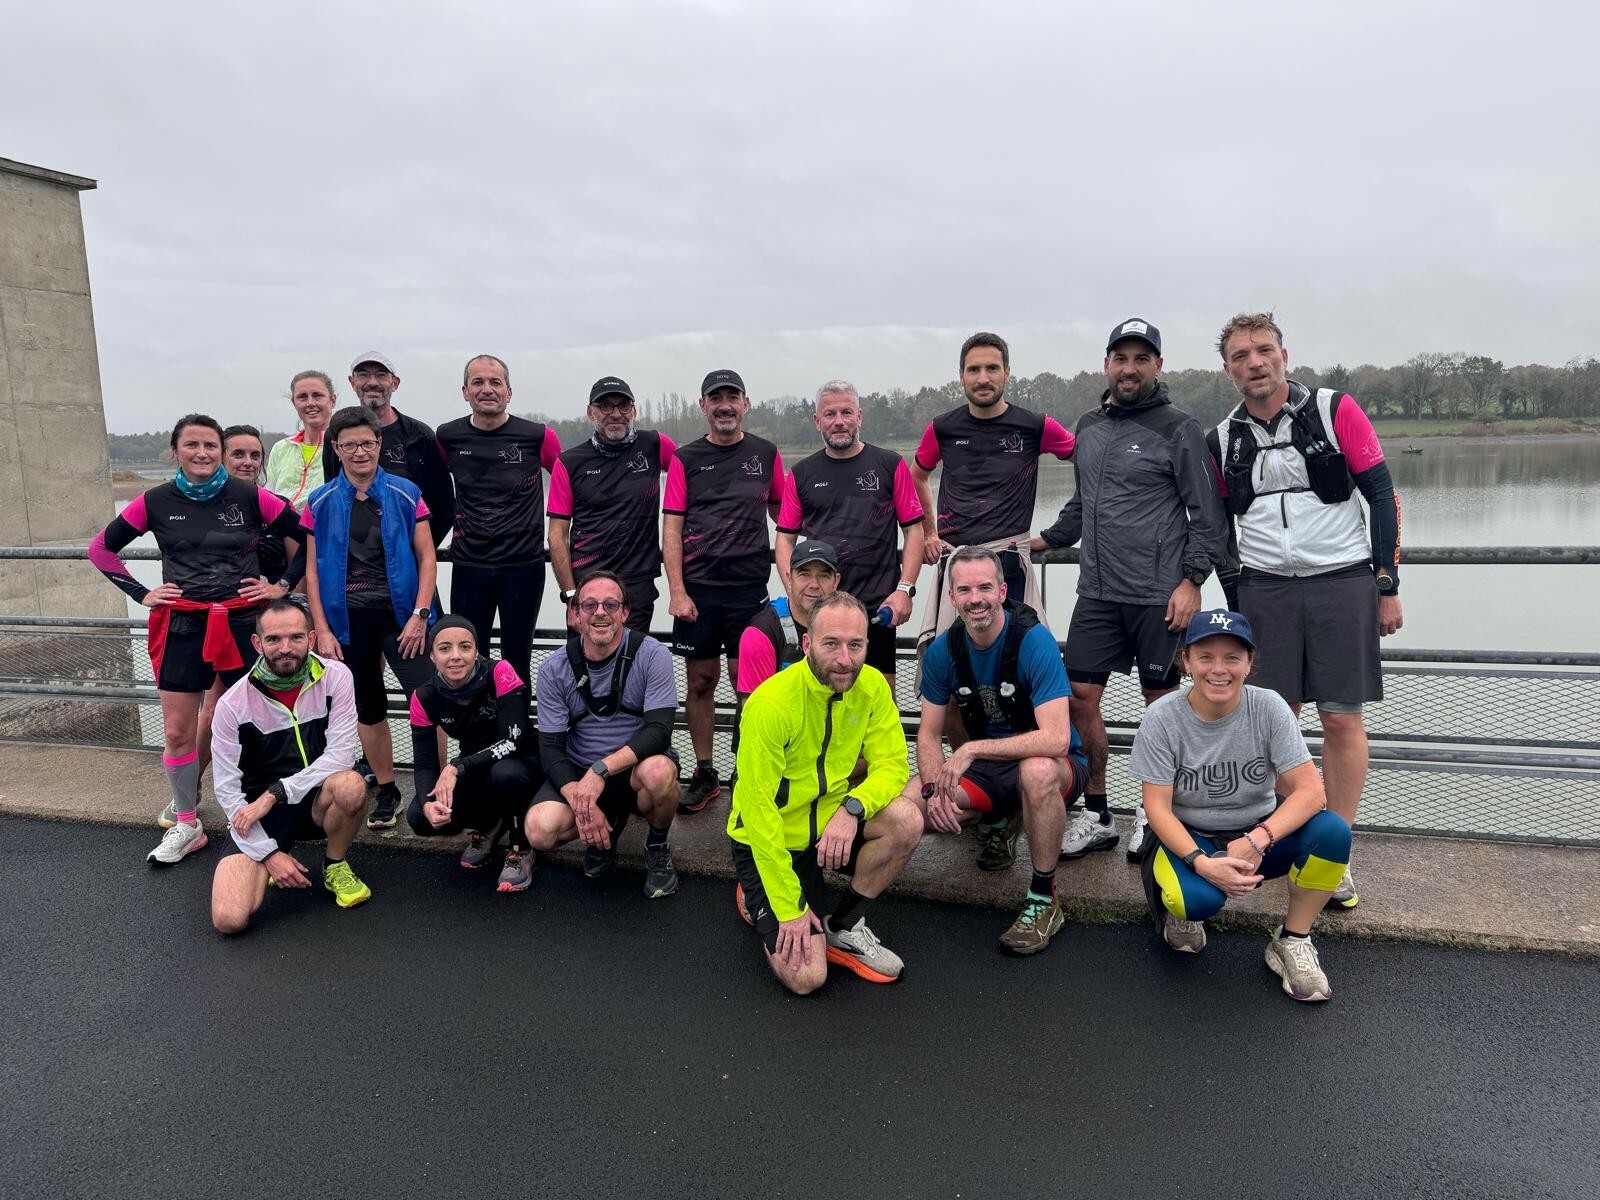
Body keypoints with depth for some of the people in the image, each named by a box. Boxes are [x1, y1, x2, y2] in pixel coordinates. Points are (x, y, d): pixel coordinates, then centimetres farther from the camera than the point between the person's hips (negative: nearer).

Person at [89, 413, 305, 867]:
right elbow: (101, 548, 12)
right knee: (177, 732, 6)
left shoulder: (250, 497, -4)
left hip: (243, 621, -2)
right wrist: (141, 593, 3)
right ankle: (186, 826, 22)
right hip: (183, 626, 2)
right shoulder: (156, 502, 1)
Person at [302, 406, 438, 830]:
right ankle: (386, 791, 26)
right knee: (368, 710, 11)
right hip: (348, 620, 2)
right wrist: (322, 631, -1)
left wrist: (419, 615, -9)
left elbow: (426, 557, 0)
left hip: (400, 614, -2)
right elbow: (313, 569, 5)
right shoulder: (321, 503, 4)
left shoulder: (405, 494, 1)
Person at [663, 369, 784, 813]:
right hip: (697, 588, 0)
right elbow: (671, 529, 1)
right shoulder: (685, 459, 5)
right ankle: (704, 774, 18)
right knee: (700, 681, 6)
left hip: (750, 588, 0)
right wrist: (676, 591, -7)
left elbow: (784, 514, 16)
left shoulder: (767, 454, 8)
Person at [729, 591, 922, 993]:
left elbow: (892, 765, -8)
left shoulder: (872, 685, -10)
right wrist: (790, 909, -21)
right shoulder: (771, 703, -27)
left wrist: (852, 808, -30)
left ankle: (843, 927, 0)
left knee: (906, 821, -24)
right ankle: (756, 898, 17)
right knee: (806, 977, -14)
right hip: (770, 839, -5)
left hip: (829, 820, 5)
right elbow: (758, 810, -23)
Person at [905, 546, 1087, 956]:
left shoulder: (1034, 641, -23)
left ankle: (1044, 899, -19)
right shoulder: (943, 650, -7)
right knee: (908, 805, -21)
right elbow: (929, 735, -2)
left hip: (1052, 766, -4)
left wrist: (972, 750, -32)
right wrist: (935, 786, -21)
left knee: (1037, 771, -41)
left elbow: (1055, 740, -32)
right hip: (987, 768, 5)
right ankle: (996, 823, 11)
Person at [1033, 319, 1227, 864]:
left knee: (1160, 700, 7)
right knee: (1079, 696, 2)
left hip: (1159, 595, -5)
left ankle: (1152, 814, 22)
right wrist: (1045, 539, 15)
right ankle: (1096, 815, 16)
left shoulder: (1178, 429, -4)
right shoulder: (1088, 426, 13)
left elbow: (1207, 516, -6)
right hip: (1097, 593, 5)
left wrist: (1192, 580, -13)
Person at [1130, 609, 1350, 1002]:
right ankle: (1181, 910, 6)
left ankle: (1292, 941, -5)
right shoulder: (1162, 718, -15)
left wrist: (1257, 840, -32)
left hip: (1258, 834, 2)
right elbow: (1157, 808, -15)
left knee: (1333, 832, -27)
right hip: (1187, 839, -2)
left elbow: (1310, 790, -17)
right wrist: (1201, 862, -31)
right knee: (1197, 898, -35)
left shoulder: (1268, 707, -12)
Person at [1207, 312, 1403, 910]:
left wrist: (1388, 584, -5)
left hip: (1343, 582, -2)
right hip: (1264, 589, 3)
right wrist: (1237, 599, 10)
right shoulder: (1223, 441, 6)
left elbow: (1382, 495, -2)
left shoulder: (1335, 410, -3)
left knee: (1342, 719, 0)